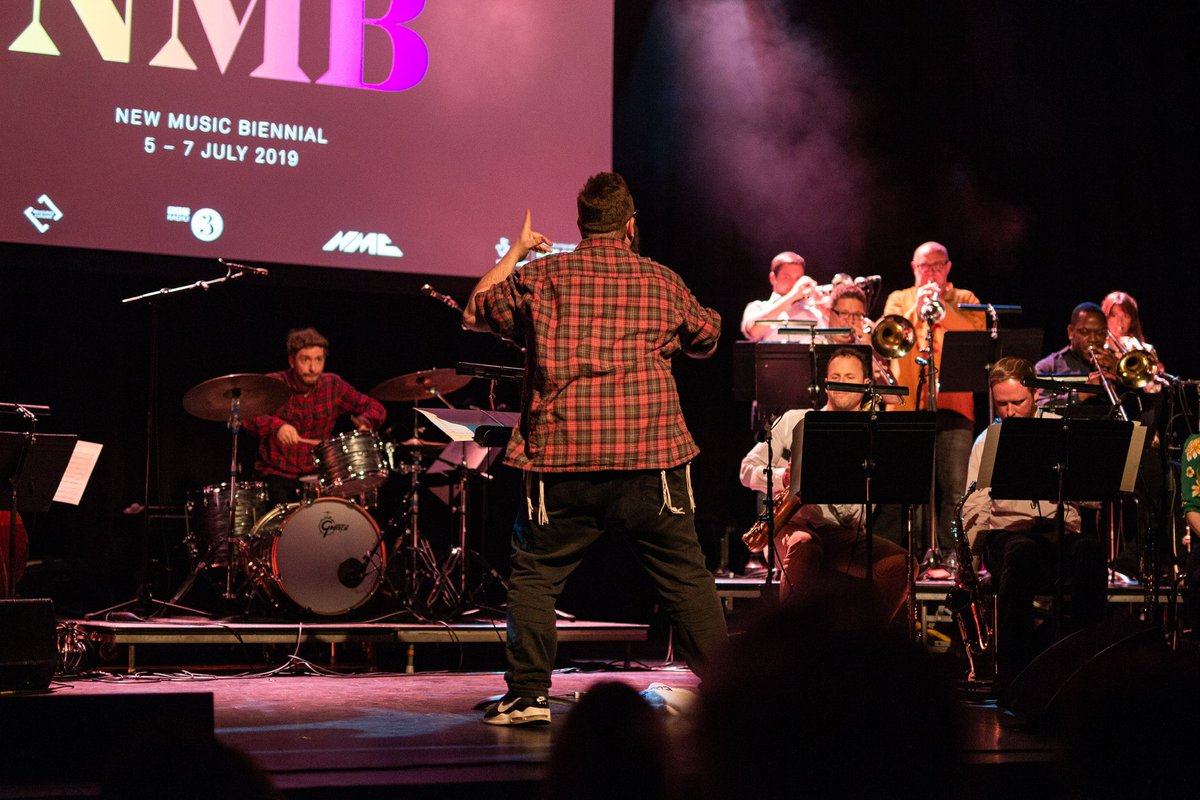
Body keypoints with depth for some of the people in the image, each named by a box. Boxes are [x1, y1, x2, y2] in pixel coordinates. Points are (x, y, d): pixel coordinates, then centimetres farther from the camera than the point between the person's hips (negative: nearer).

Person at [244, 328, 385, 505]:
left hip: (317, 473, 3)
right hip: (277, 473, -3)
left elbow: (376, 408, 7)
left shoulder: (333, 385, 4)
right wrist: (276, 425, -42)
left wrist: (365, 422, -17)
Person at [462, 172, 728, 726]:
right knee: (686, 578, 8)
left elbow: (475, 313, 17)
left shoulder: (541, 278, 3)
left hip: (562, 457, -1)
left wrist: (513, 254, 27)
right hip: (650, 458, 1)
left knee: (534, 576, 10)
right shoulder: (663, 282, 7)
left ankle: (527, 694, 7)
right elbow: (708, 338, 23)